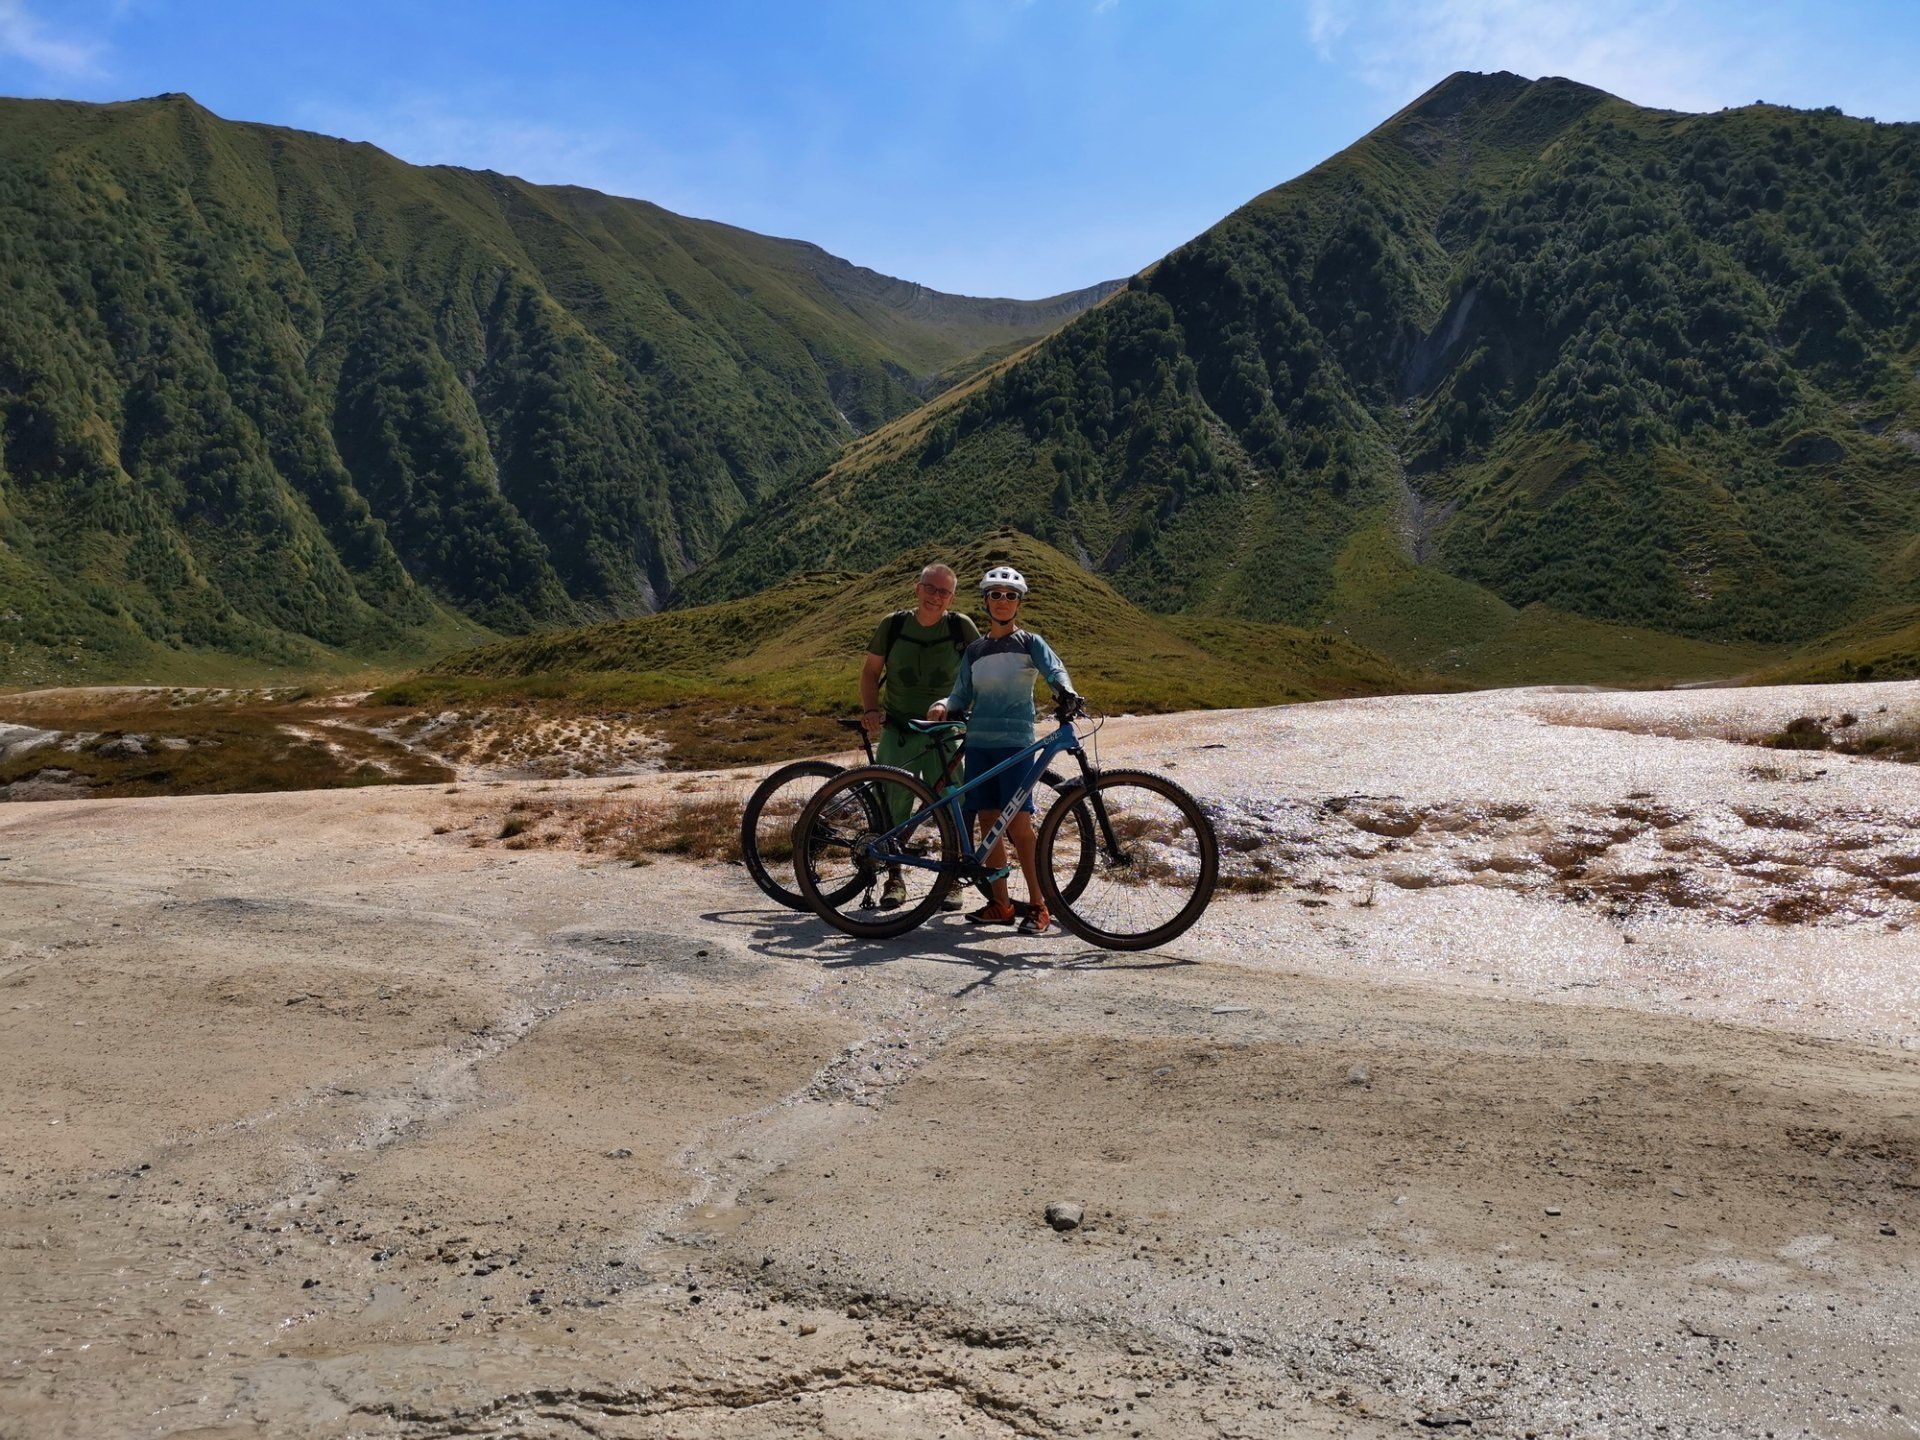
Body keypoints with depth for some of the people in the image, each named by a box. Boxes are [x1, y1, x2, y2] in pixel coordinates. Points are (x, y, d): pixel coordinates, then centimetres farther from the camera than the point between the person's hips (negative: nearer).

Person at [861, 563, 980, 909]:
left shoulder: (962, 627, -3)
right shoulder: (893, 624, 0)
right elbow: (871, 672, 9)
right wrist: (871, 711, -6)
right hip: (897, 730, 1)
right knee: (893, 802, -1)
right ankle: (895, 879, 15)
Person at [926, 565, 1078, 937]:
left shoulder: (1029, 643, 6)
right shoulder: (975, 651, 16)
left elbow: (1054, 669, -11)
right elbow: (962, 696, 15)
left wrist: (1065, 689, -33)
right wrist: (942, 705, -7)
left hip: (1015, 742, -4)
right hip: (978, 743, 4)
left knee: (1018, 825, -10)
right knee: (989, 824, 4)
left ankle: (1038, 906, -4)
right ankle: (1000, 904, 12)